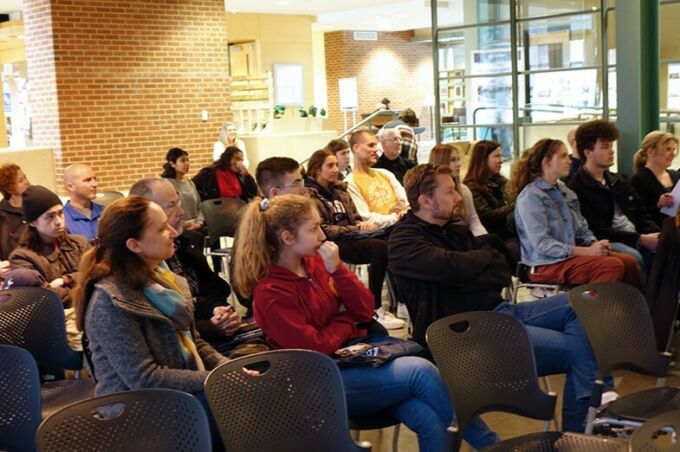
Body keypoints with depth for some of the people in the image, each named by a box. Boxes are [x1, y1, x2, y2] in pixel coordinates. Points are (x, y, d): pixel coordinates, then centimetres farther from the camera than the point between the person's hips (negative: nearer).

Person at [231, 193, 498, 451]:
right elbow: (316, 348, -18)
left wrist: (336, 269, -10)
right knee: (420, 372, -21)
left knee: (430, 422, -18)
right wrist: (347, 319, -2)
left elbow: (365, 310, 3)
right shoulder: (270, 293, -14)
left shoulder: (316, 262, 6)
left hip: (356, 356, 7)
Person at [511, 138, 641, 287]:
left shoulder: (565, 191, 15)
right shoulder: (530, 197, -11)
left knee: (629, 262, -12)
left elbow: (582, 229, 19)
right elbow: (542, 244, -18)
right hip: (547, 264, -8)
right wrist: (587, 251, -20)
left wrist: (595, 244, -5)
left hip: (571, 255, 8)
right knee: (612, 266, -24)